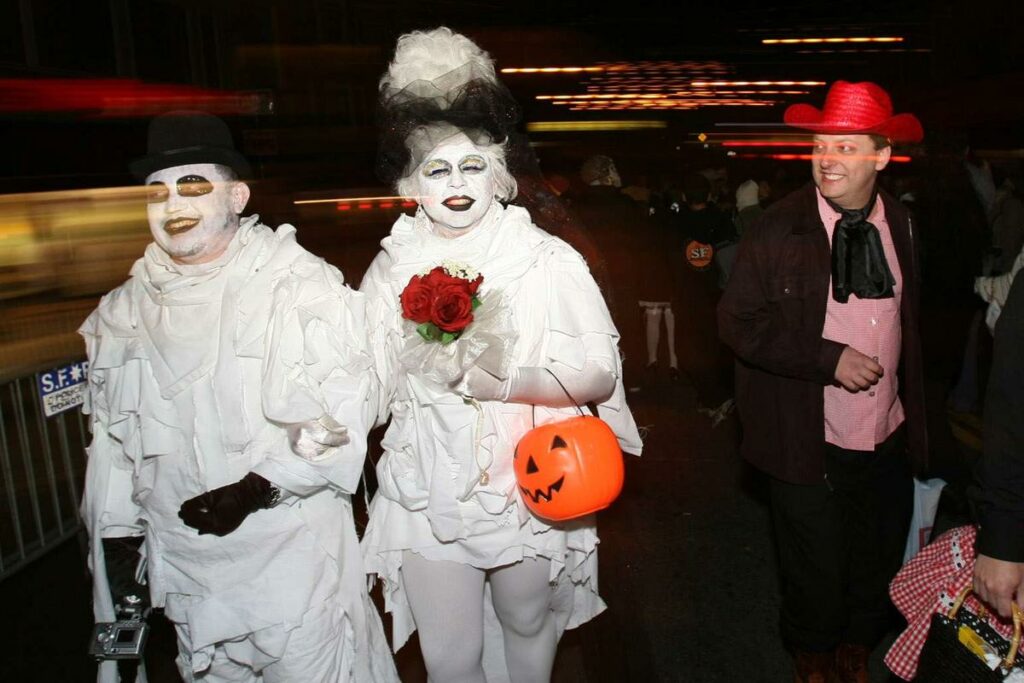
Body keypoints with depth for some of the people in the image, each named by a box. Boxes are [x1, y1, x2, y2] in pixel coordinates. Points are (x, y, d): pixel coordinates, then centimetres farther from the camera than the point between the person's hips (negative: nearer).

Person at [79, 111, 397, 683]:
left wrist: (256, 487, -22)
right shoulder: (128, 309, 9)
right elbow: (113, 433, 16)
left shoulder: (301, 283, -10)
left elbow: (343, 407, -15)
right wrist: (118, 535, 13)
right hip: (185, 563, 5)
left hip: (294, 554, -5)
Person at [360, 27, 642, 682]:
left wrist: (505, 384, -23)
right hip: (429, 498, 2)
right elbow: (374, 384, 5)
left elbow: (599, 373, -11)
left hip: (530, 488, -1)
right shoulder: (392, 270, 1)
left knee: (527, 627, 21)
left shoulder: (548, 259, -9)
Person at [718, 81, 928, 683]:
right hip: (810, 446, -4)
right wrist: (829, 358, -20)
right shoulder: (779, 229, -12)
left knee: (879, 568, 19)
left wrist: (915, 418, 13)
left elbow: (908, 323, 13)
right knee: (816, 573, 12)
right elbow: (738, 322, -13)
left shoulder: (900, 225, 3)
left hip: (887, 441, 5)